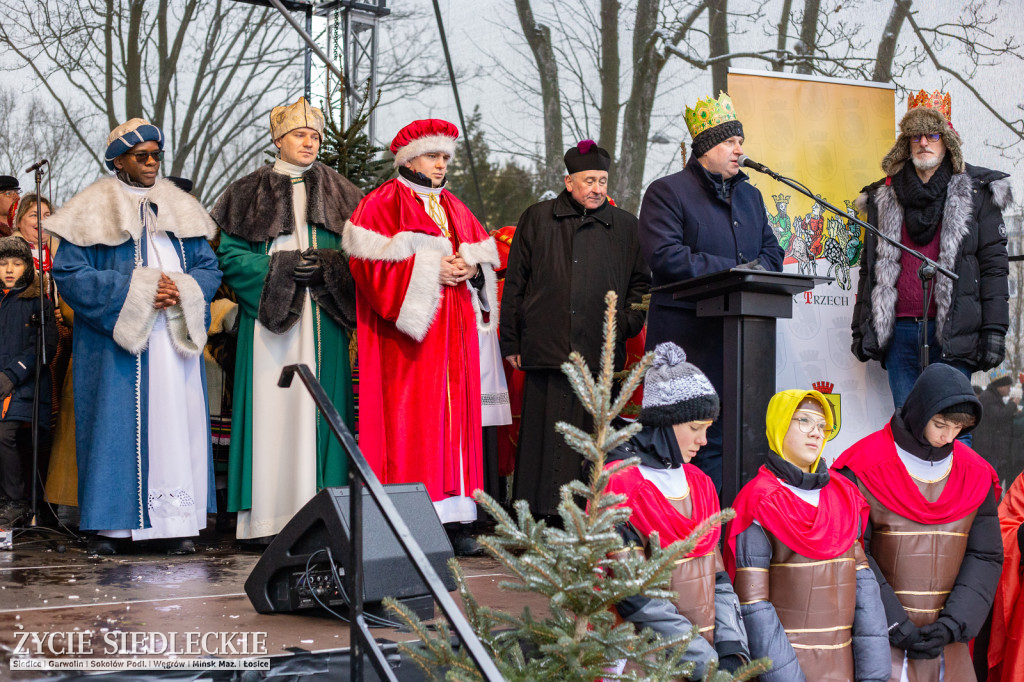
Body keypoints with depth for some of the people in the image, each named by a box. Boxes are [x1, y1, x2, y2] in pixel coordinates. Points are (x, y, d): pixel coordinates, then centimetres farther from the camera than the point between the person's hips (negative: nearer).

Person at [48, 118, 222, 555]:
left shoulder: (181, 208, 16)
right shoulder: (94, 209, 3)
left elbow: (209, 266, 13)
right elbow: (69, 273, -6)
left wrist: (183, 290, -9)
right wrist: (138, 290, -13)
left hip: (174, 337, 4)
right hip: (117, 339, -4)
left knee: (176, 419, -1)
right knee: (118, 422, -5)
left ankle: (175, 522, 2)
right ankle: (109, 525, -1)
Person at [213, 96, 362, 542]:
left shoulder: (338, 193, 15)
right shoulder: (251, 193, 8)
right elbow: (230, 257, 1)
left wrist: (326, 265, -10)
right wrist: (284, 266, -12)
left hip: (322, 319, 2)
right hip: (269, 318, -2)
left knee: (319, 405, -2)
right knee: (273, 407, -7)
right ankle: (267, 516, -5)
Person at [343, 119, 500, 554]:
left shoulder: (453, 208, 21)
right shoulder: (382, 203, 0)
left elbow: (484, 254, 20)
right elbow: (370, 261, -12)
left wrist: (471, 268, -3)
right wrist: (428, 269, -15)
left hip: (453, 326, 7)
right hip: (409, 324, -7)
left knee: (454, 412, 2)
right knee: (408, 418, -10)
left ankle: (452, 518, 3)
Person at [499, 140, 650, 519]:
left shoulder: (625, 227, 13)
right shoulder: (537, 220, 10)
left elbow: (641, 281, 16)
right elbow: (514, 283, 9)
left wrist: (626, 324, 0)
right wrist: (510, 342, 4)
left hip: (601, 352, 1)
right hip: (546, 348, -1)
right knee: (544, 430, 0)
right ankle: (539, 510, 5)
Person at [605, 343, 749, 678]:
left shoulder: (699, 484, 11)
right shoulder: (620, 485, -12)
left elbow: (716, 578, 8)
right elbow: (633, 595, -18)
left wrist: (732, 650, -7)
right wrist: (706, 663, -18)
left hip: (708, 653, 6)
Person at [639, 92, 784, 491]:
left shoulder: (750, 195, 22)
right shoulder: (667, 191, 0)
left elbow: (772, 252, 23)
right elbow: (664, 256, -12)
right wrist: (728, 270, -12)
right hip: (686, 334, -6)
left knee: (724, 429, 2)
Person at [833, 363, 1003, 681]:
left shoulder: (975, 475, 7)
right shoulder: (864, 469, -6)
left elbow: (986, 557, 5)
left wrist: (953, 625, -8)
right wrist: (896, 626, -12)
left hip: (946, 640, 4)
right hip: (880, 636, -4)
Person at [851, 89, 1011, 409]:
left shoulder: (976, 193, 6)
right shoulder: (885, 197, 16)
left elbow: (994, 265, 0)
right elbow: (870, 267, 18)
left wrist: (994, 330, -7)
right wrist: (861, 328, 11)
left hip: (953, 334, -3)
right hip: (899, 332, 3)